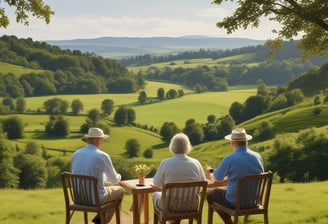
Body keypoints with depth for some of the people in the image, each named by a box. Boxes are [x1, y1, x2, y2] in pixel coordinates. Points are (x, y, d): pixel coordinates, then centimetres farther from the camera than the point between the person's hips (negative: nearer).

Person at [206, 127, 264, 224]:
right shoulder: (258, 157, -5)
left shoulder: (229, 159, -20)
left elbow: (216, 178, -4)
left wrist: (210, 175, 21)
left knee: (210, 194, 22)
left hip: (235, 202, -6)